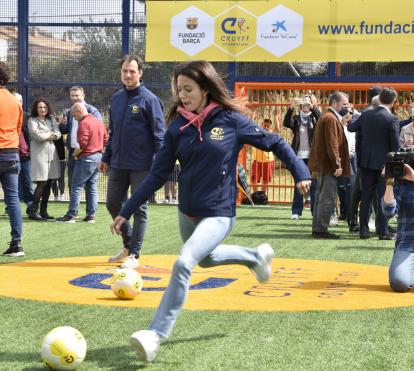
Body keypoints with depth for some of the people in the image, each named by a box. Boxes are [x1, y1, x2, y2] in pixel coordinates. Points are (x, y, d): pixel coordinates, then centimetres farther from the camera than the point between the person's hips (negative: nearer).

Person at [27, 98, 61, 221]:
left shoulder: (51, 119, 15)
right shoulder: (32, 121, 0)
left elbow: (58, 134, 4)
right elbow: (37, 136, -12)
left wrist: (45, 135, -10)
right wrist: (51, 134, 1)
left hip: (52, 153, 5)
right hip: (39, 153, -5)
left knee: (48, 183, 5)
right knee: (41, 183, -9)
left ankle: (43, 211, 12)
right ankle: (33, 211, -3)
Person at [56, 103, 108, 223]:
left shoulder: (84, 124, -14)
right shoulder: (99, 122, 13)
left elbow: (82, 144, -20)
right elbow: (105, 140, 15)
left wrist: (74, 154, -6)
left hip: (86, 158, -9)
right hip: (98, 157, 9)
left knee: (76, 187, -5)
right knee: (92, 187, 10)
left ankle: (71, 215, -6)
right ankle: (91, 215, 9)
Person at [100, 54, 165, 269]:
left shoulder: (149, 100, -8)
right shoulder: (116, 98, 11)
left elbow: (159, 134, -10)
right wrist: (106, 157, 15)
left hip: (141, 166, -6)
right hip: (118, 164, 6)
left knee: (139, 209, 1)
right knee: (113, 204, 10)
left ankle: (134, 254, 8)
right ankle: (128, 245, 29)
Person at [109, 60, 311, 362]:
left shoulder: (231, 121, -13)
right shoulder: (178, 126, -4)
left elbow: (274, 143, -1)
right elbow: (158, 175, -1)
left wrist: (300, 173, -10)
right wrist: (126, 212, -4)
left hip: (218, 214, -6)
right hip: (187, 212, 6)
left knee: (184, 263, -25)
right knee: (206, 259, 28)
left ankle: (157, 335, -18)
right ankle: (257, 256, 54)